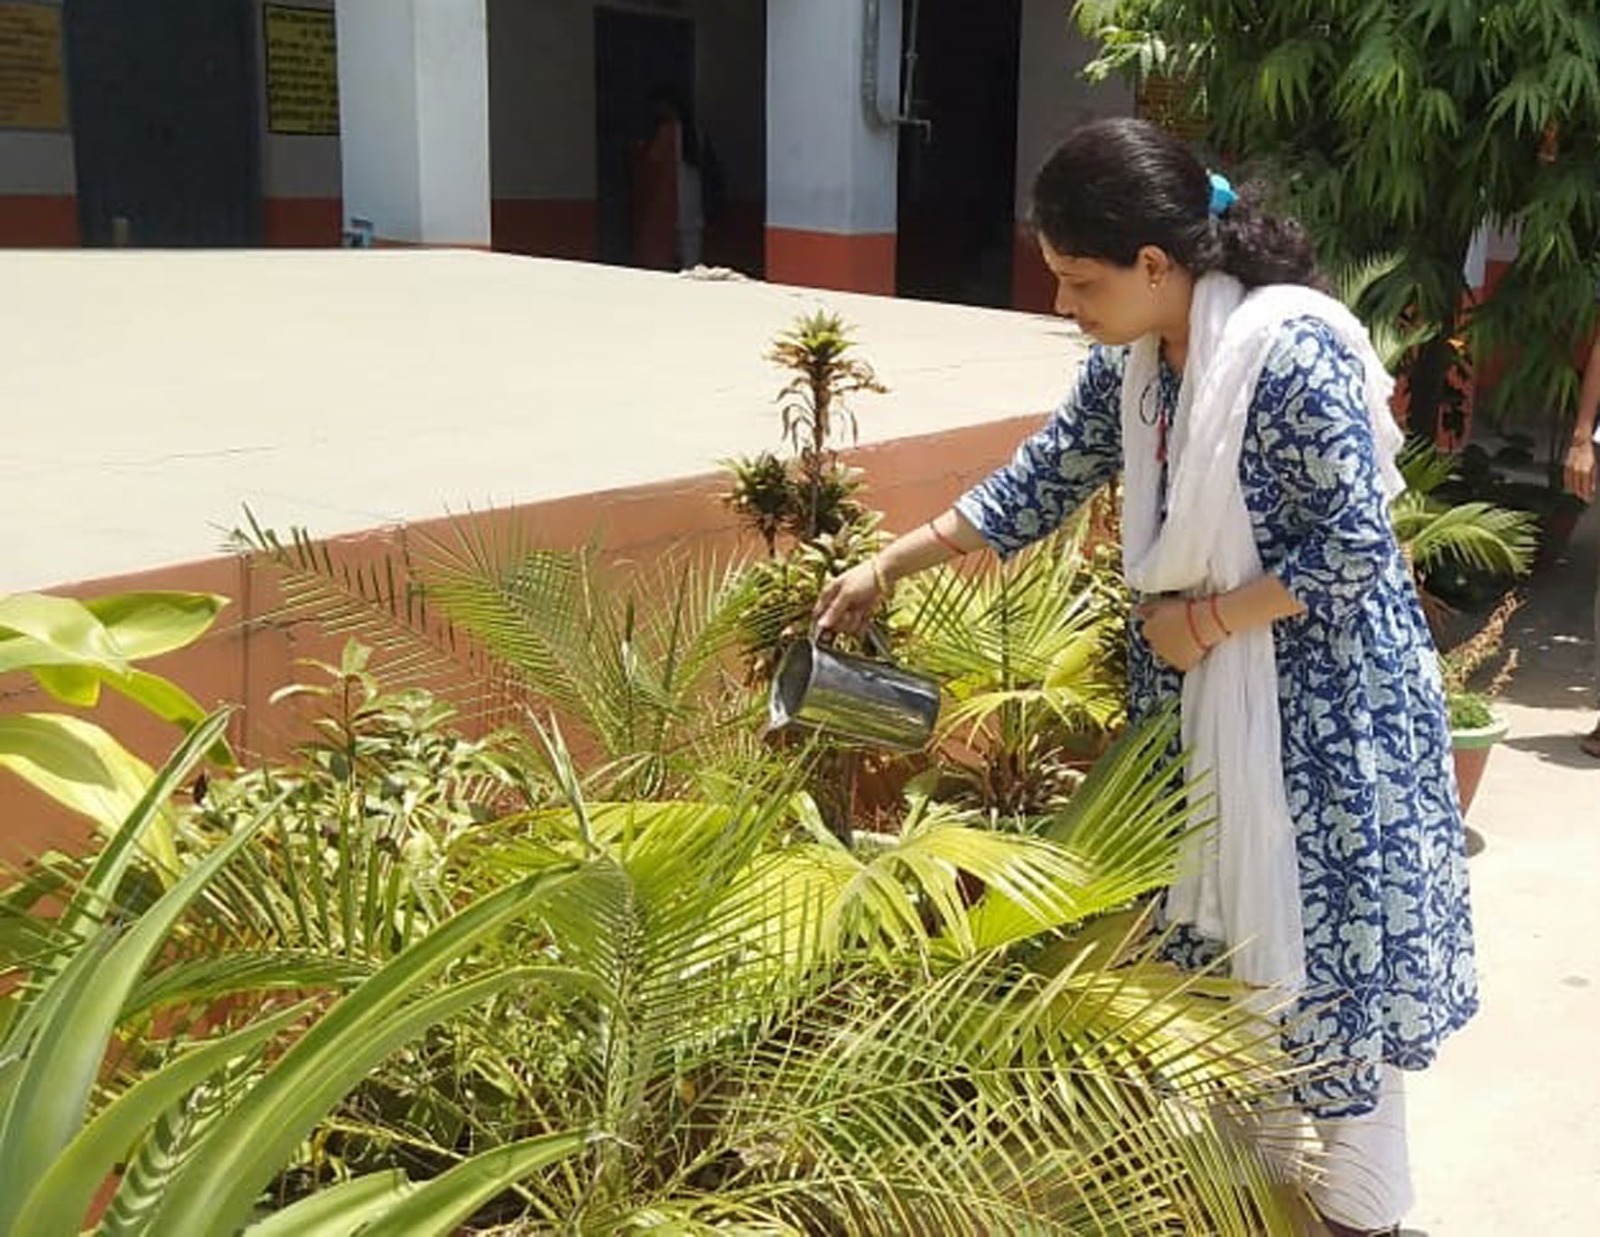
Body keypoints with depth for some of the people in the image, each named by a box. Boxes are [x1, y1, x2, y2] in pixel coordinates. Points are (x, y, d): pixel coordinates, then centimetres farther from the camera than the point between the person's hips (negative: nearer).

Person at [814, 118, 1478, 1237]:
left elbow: (1355, 545, -22)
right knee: (1216, 919, 16)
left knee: (1324, 932, 3)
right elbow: (1041, 484, 9)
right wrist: (887, 566, 9)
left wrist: (1202, 619, -15)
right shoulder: (1130, 363, 0)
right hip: (1198, 684, 8)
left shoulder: (1290, 349, -23)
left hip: (1320, 693, -7)